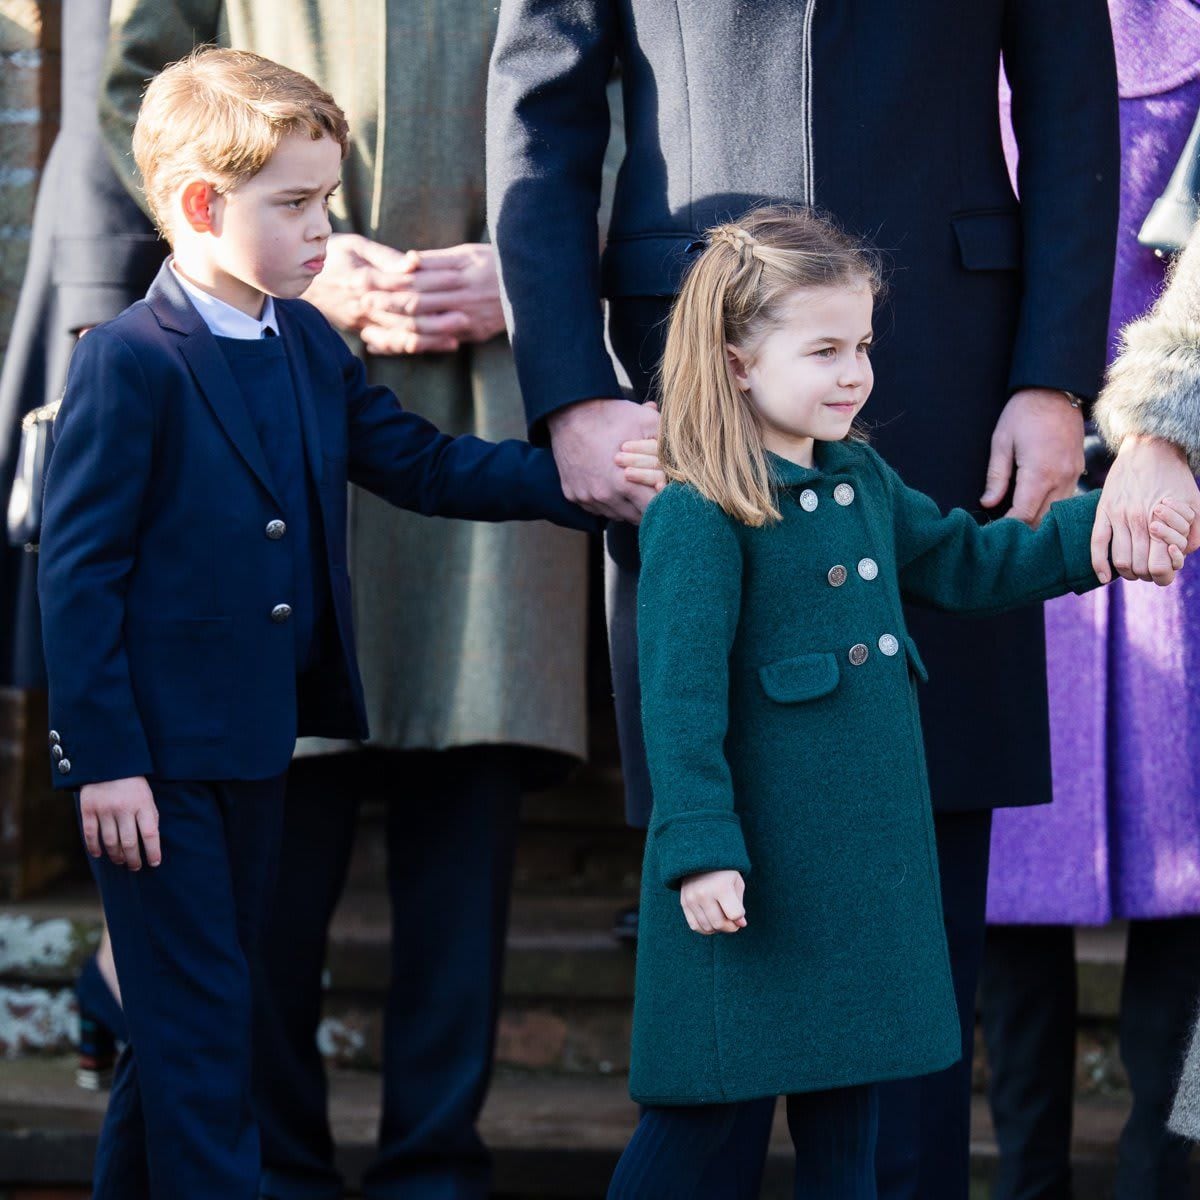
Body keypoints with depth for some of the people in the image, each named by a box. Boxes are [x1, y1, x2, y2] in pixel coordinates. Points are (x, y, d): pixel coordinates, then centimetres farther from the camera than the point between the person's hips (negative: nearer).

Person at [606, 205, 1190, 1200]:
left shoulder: (864, 482, 11)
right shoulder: (698, 519, -14)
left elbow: (965, 564, 23)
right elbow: (680, 693, -18)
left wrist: (1099, 532, 13)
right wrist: (700, 848, -23)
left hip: (868, 855, 8)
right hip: (758, 866, -8)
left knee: (848, 1115, 14)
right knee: (709, 1117, -1)